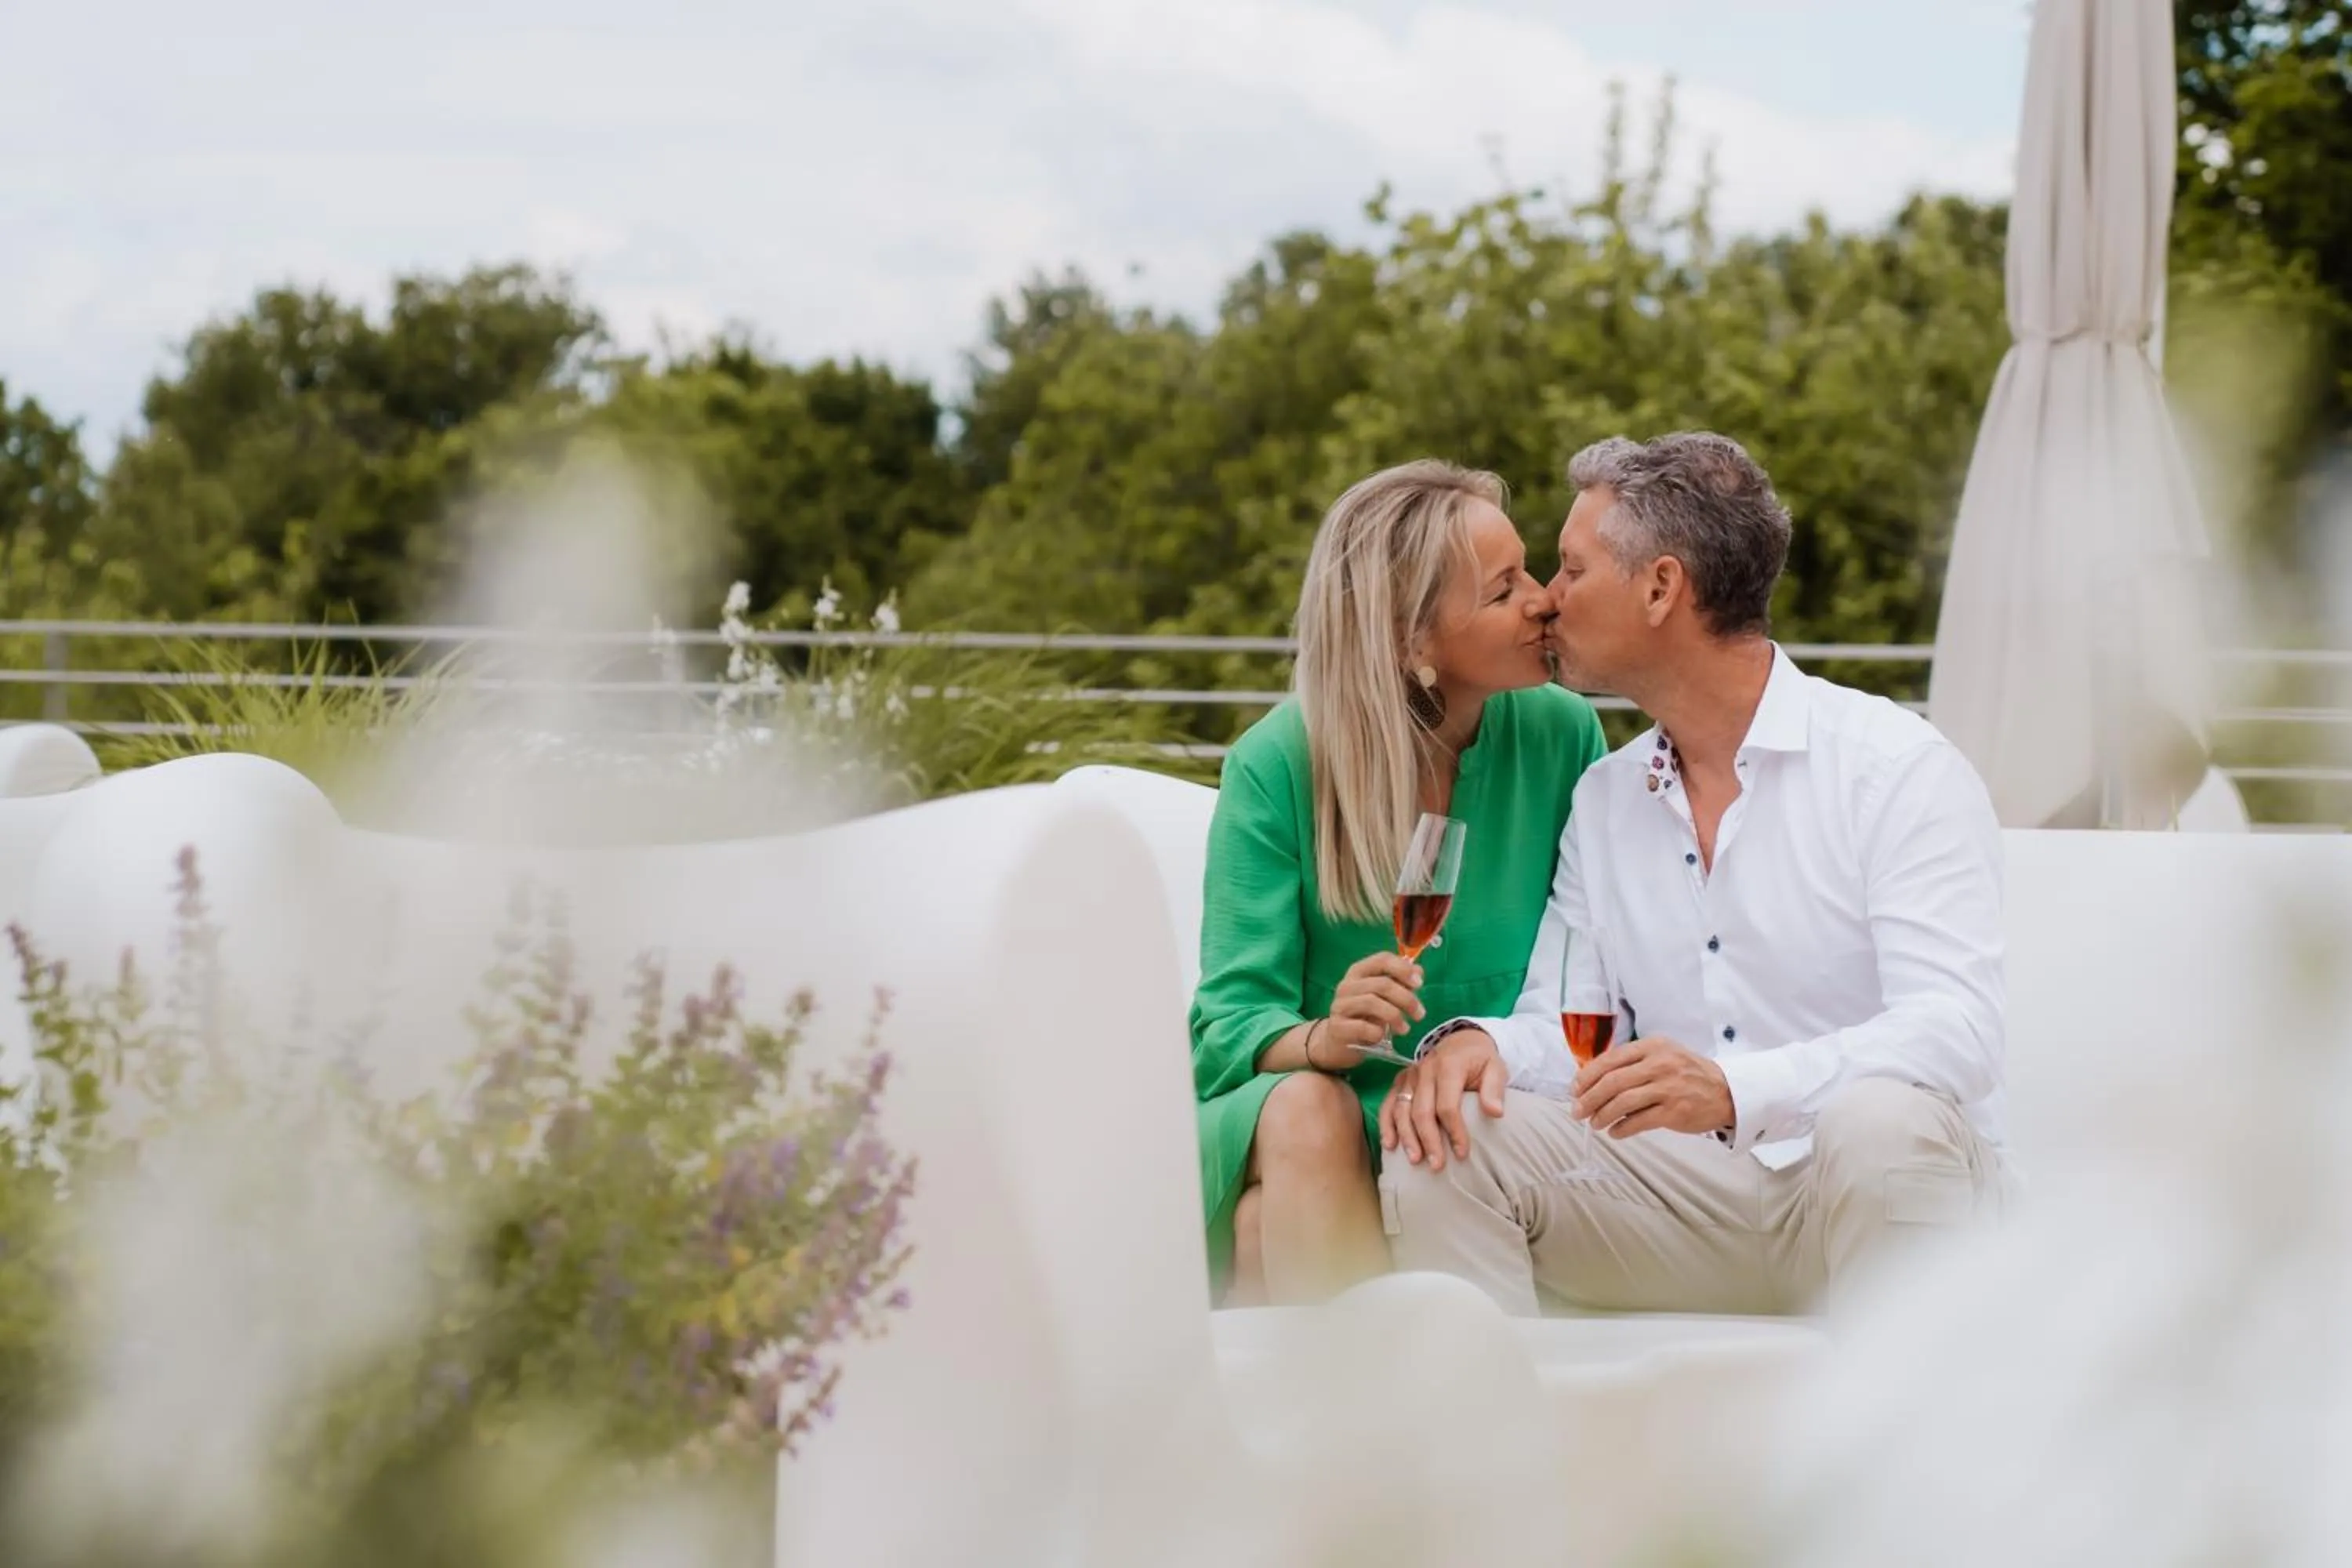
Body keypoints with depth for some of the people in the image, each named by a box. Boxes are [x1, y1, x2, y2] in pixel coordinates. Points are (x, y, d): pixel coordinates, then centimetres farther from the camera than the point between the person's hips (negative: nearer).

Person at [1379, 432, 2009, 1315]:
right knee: (1444, 1132, -14)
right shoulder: (1603, 801, 15)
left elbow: (1956, 1029, -20)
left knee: (1880, 1122, -38)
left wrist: (1734, 1087, -36)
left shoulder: (1897, 769, -7)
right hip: (1691, 1194, 5)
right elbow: (1562, 1026, 12)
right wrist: (1479, 1042, -14)